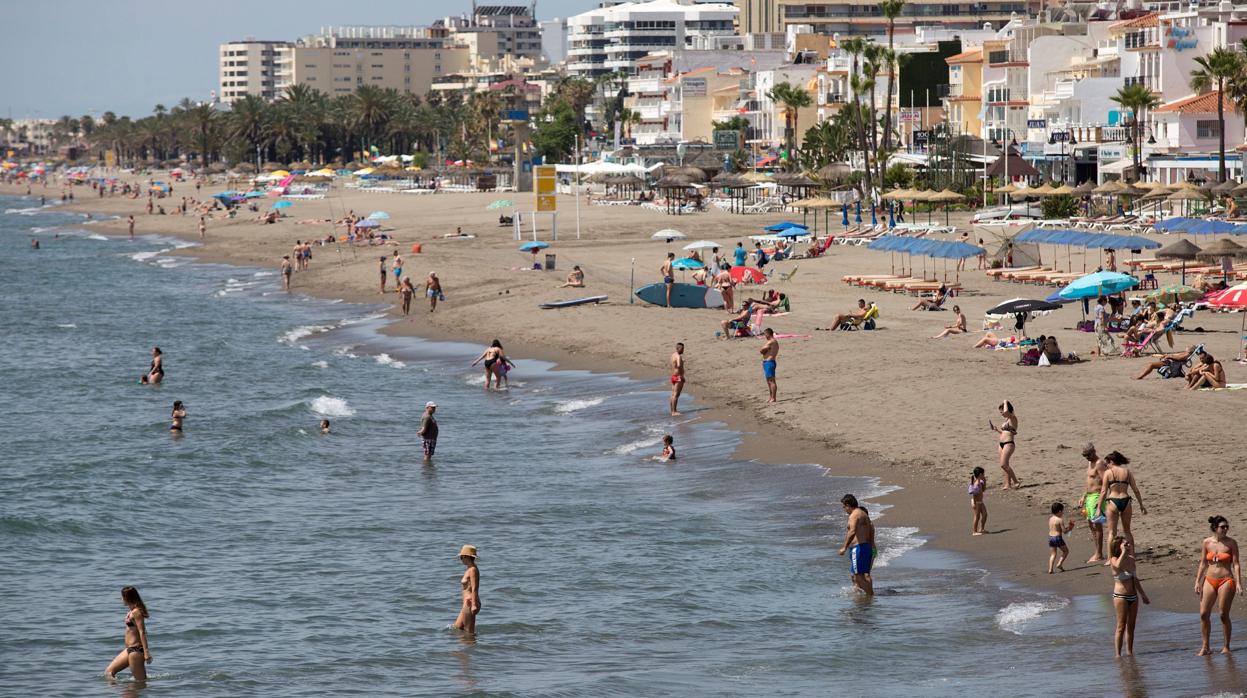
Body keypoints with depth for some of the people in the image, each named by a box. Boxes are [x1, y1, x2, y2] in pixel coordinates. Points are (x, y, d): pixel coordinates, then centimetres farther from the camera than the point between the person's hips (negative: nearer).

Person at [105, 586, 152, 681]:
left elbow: (142, 632, -20)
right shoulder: (131, 612, 13)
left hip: (136, 650, -11)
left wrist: (146, 652, -25)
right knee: (109, 672, 10)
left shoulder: (136, 612, -15)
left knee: (140, 681, -6)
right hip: (129, 649, 11)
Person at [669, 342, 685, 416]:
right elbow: (679, 365, -37)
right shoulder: (678, 356, -19)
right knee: (676, 395, -9)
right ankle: (674, 412, -10)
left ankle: (673, 410, 27)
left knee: (673, 394, 17)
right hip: (678, 377, -10)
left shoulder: (673, 354, 10)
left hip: (673, 376, 10)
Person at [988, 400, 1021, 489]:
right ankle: (1008, 483, 16)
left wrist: (1005, 403, -14)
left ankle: (1016, 481, -7)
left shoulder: (1013, 418, -11)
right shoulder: (1006, 420, 16)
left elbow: (1006, 412, -31)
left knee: (1003, 465, -14)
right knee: (1005, 465, 11)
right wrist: (997, 430, 12)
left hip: (1009, 444, -10)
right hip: (1002, 444, 10)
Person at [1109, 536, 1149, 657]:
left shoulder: (1131, 560, 10)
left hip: (1133, 596, 7)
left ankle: (1129, 652, 17)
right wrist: (1124, 551, -27)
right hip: (1120, 596, -7)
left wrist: (1143, 594, 25)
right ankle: (1117, 654, -5)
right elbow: (1118, 565, -37)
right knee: (1121, 627, -7)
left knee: (1131, 626, 10)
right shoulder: (1114, 560, -10)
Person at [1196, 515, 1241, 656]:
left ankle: (1226, 647, 10)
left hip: (1226, 581, -3)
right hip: (1210, 580, 3)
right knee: (1204, 614, -3)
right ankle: (1206, 647, 4)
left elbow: (1236, 564, -3)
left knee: (1224, 615, -2)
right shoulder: (1206, 542, 5)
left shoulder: (1231, 543, -2)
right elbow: (1203, 564, 11)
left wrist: (1238, 582, -11)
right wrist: (1197, 582, 6)